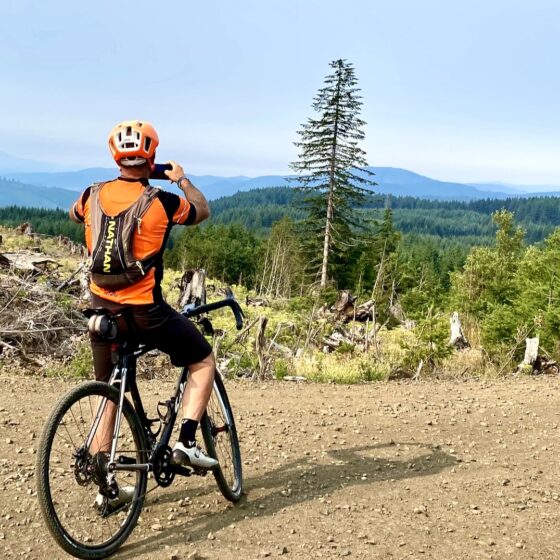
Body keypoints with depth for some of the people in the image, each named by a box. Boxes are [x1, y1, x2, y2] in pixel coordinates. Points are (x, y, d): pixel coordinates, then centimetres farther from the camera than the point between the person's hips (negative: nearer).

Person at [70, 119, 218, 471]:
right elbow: (202, 211, 8)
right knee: (204, 361, 14)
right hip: (145, 310, -5)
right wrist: (182, 179, 23)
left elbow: (75, 214, 26)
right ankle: (187, 441, 1)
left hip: (102, 309, 5)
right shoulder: (160, 201, -12)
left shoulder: (93, 196, 1)